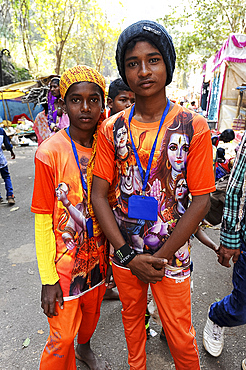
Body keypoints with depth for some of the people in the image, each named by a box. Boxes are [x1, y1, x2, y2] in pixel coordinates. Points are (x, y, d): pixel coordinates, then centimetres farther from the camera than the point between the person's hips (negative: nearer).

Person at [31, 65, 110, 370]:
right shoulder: (50, 152, -18)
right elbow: (43, 220, -14)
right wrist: (48, 279, -12)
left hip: (97, 254, 5)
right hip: (64, 261, -5)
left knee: (92, 311, 27)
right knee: (62, 336, 10)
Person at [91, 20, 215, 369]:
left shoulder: (194, 126, -10)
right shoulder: (112, 128, -4)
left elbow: (201, 200, -11)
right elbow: (99, 194, -6)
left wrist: (161, 257, -14)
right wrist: (127, 254, -13)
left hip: (171, 255, -2)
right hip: (123, 251, 3)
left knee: (180, 338, 14)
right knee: (132, 316, 25)